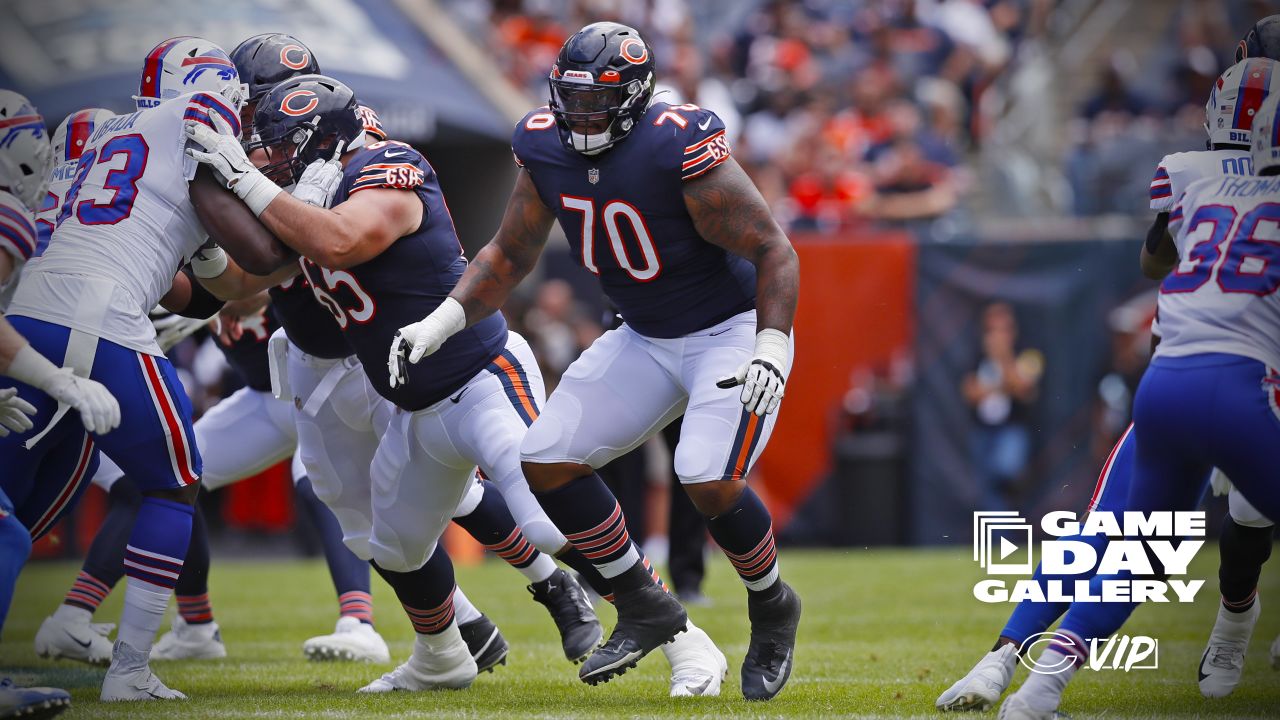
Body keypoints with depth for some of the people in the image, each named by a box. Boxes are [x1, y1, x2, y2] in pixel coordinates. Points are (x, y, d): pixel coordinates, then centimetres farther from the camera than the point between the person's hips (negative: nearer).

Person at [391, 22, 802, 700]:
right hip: (645, 339, 7)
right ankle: (645, 609, 11)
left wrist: (769, 352, -34)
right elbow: (510, 254, 6)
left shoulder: (680, 150, -28)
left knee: (711, 481, -25)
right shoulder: (546, 147, -8)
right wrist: (440, 322, -5)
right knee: (547, 461, -3)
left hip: (733, 331, -7)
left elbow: (774, 252, -23)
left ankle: (772, 606, 5)